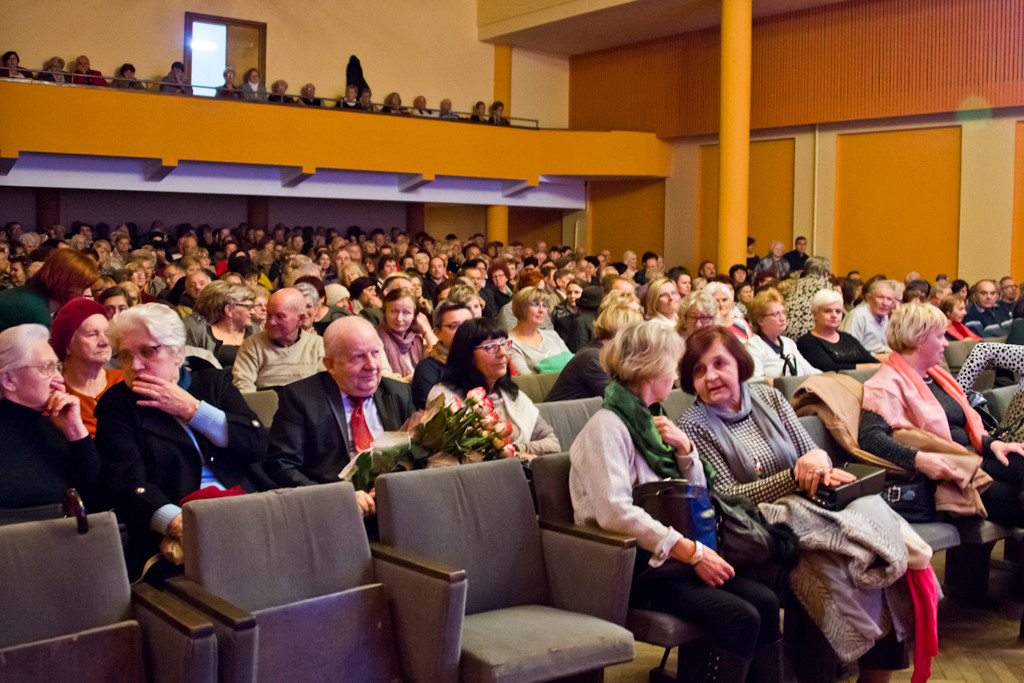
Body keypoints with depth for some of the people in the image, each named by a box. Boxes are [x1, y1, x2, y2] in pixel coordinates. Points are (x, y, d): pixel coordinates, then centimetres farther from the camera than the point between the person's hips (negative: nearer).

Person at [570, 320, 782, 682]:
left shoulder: (649, 420, 15)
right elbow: (615, 511, -26)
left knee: (765, 601, -12)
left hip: (667, 554, 8)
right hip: (633, 565, -8)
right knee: (739, 617, -23)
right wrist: (691, 551, -24)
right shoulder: (607, 426, -12)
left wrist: (684, 447, -2)